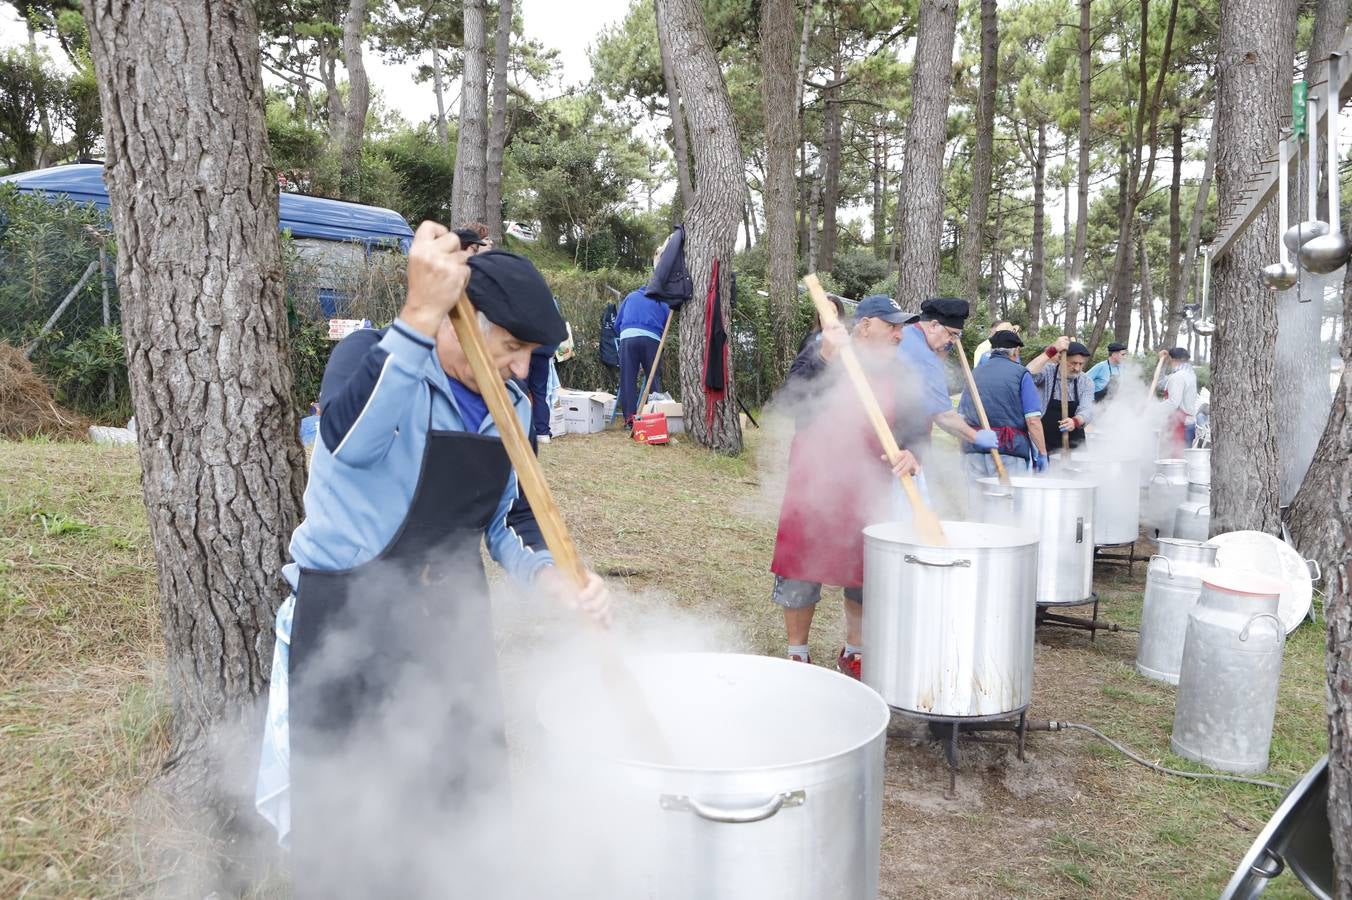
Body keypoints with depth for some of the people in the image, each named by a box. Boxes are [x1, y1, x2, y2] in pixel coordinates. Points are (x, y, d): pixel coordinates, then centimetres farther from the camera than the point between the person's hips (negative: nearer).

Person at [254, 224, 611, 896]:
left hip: (453, 621, 6)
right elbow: (350, 438, -35)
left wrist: (555, 578, -9)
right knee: (344, 827, 4)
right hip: (347, 622, -5)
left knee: (466, 805, 14)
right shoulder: (374, 356, -13)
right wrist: (420, 314, -40)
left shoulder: (513, 410, 4)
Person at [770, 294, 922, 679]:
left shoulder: (896, 372, 7)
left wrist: (909, 453, -18)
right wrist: (826, 358, -31)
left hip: (867, 491, 4)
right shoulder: (819, 351, -5)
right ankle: (797, 653, 22)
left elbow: (910, 424, 4)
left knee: (866, 574, 11)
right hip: (814, 485, -4)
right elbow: (791, 399, -19)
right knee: (801, 567, 4)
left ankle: (853, 651, 31)